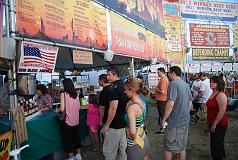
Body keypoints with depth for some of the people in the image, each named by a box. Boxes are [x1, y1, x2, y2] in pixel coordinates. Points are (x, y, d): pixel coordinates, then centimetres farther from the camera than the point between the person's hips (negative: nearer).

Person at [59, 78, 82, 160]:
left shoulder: (64, 94, -13)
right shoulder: (76, 94, 1)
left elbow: (62, 109, -18)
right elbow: (79, 108, 7)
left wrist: (58, 109, 3)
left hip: (67, 121, -5)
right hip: (76, 121, 5)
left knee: (67, 139, 10)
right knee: (76, 137, 19)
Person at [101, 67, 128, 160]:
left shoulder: (114, 88, -20)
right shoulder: (124, 85, 7)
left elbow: (113, 108, -25)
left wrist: (106, 125, -18)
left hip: (115, 125, -9)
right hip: (124, 122, 9)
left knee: (109, 151, 5)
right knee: (123, 148, 18)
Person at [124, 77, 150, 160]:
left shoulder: (131, 106, -25)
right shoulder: (141, 102, -1)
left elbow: (132, 131, -35)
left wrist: (134, 139, -16)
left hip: (136, 145, -7)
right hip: (144, 139, 8)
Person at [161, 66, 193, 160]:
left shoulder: (173, 84, -16)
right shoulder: (186, 85, 11)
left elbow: (170, 104, -25)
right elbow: (190, 104, 17)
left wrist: (163, 119, -16)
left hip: (174, 122, -8)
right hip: (185, 121, 8)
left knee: (168, 148, 5)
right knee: (182, 148, 17)